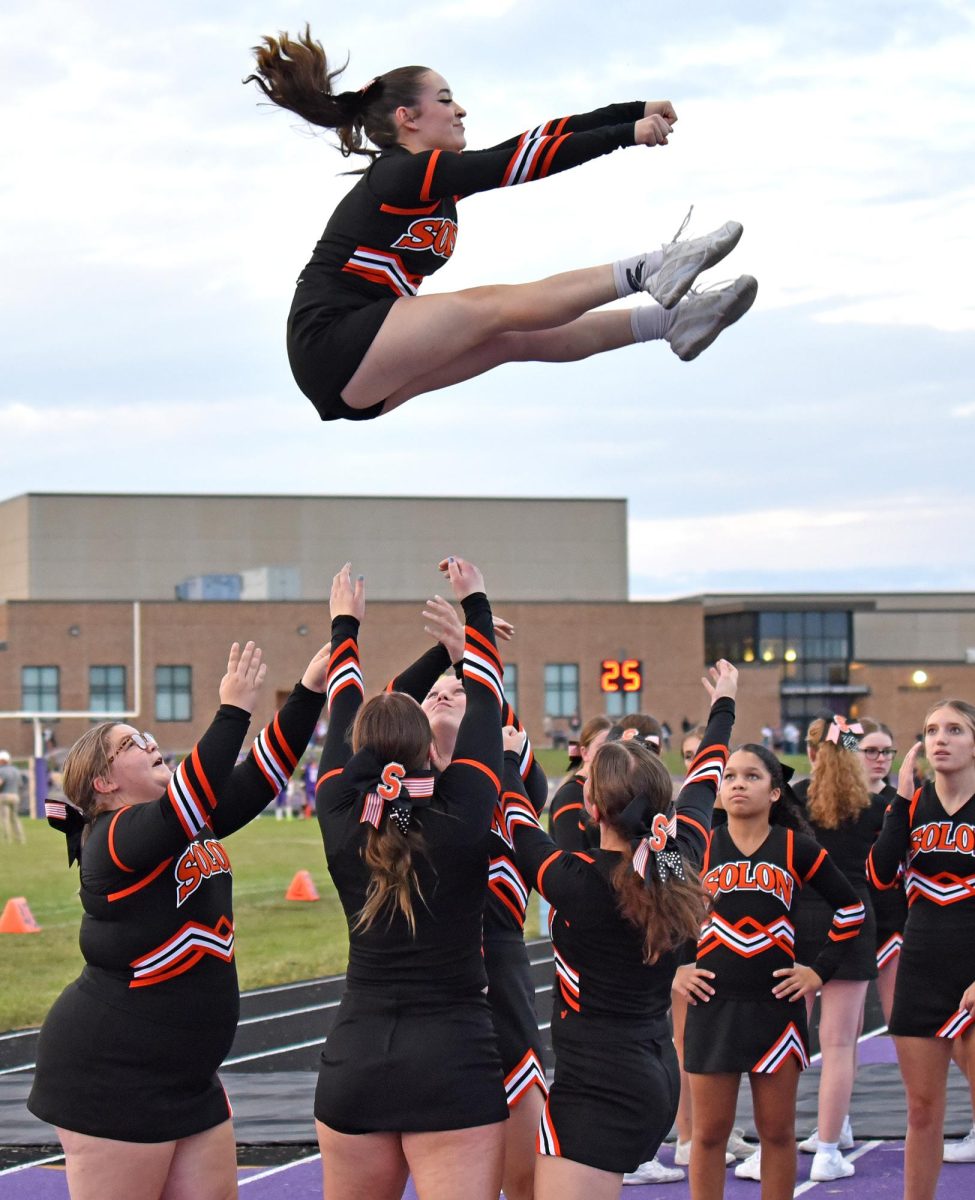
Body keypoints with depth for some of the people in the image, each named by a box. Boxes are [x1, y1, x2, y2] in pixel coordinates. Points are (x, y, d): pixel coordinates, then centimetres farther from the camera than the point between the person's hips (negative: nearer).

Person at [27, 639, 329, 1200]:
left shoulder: (195, 826, 10)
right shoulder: (113, 838, -14)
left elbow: (261, 775, 8)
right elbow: (186, 803, -32)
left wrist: (310, 691, -2)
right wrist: (233, 712, -32)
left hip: (188, 1075, 9)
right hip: (112, 1074, -9)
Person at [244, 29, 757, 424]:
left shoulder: (434, 179, 16)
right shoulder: (401, 176, -12)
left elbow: (536, 140, 12)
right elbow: (520, 161, -18)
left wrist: (638, 111, 10)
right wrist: (627, 135, -18)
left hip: (364, 379, 9)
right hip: (332, 342, -9)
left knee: (519, 339, -2)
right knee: (495, 305, -15)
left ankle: (666, 319, -7)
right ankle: (646, 270, -17)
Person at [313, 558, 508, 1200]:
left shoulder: (341, 820, 1)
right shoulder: (463, 814, -5)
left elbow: (343, 713, 18)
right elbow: (484, 698, 8)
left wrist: (345, 626, 34)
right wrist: (476, 602, 22)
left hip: (354, 1064, 3)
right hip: (456, 1063, -3)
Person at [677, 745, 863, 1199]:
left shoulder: (797, 849, 1)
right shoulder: (700, 848, 1)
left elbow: (851, 908, 9)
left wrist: (821, 969, 3)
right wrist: (673, 969, -1)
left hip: (776, 1004, 0)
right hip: (713, 1005, 0)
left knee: (778, 1132, 6)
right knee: (709, 1134, 4)